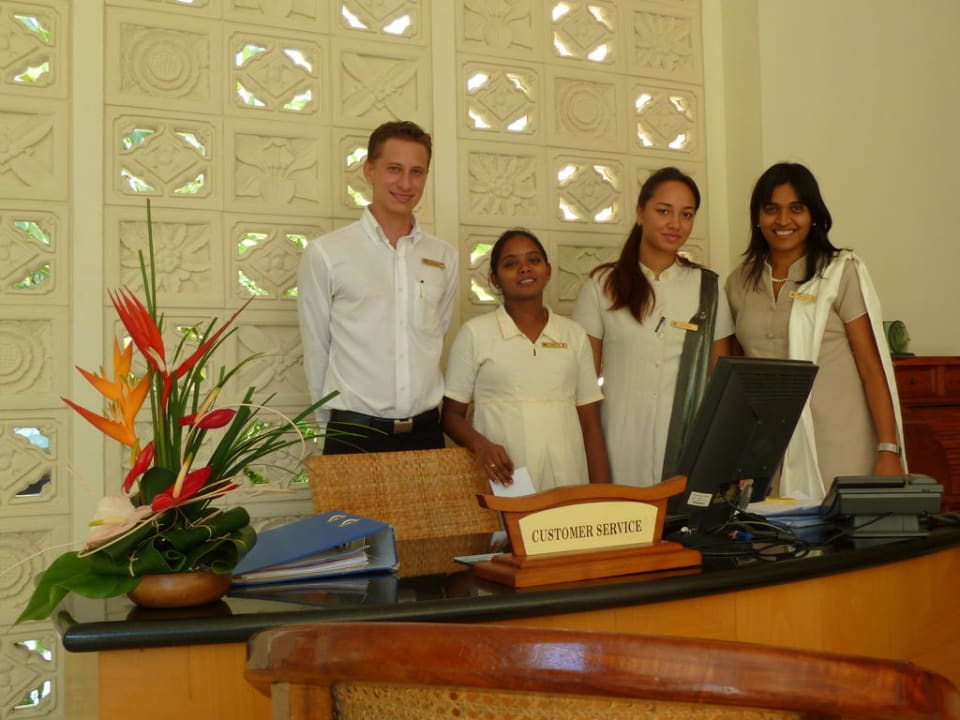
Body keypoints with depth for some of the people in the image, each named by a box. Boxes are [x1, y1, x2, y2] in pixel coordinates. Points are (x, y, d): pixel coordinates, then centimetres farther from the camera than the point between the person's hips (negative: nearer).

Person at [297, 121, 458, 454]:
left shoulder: (445, 257, 6)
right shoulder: (324, 253, -5)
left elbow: (438, 339, 12)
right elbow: (316, 350, 2)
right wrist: (341, 424, 7)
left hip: (427, 433, 3)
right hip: (354, 436, -3)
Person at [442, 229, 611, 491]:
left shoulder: (574, 335, 11)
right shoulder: (475, 333, 3)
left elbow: (590, 424, 11)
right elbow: (452, 414, 5)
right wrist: (480, 444, -16)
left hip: (567, 482, 3)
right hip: (504, 484, -2)